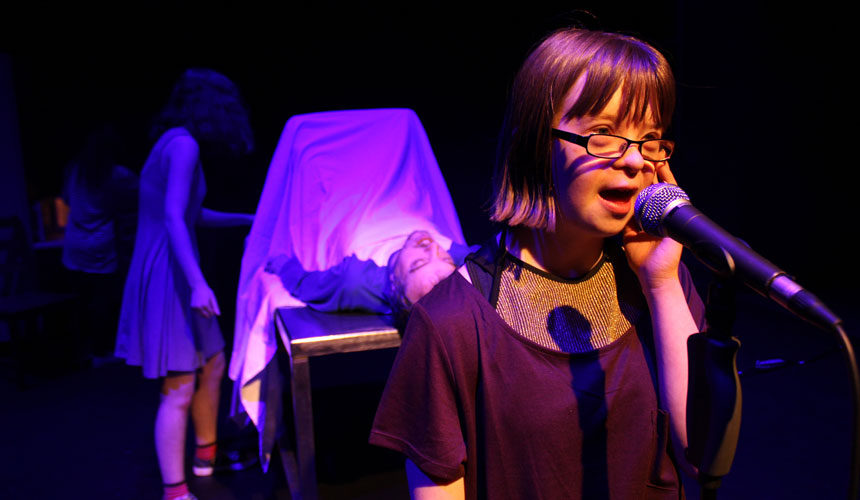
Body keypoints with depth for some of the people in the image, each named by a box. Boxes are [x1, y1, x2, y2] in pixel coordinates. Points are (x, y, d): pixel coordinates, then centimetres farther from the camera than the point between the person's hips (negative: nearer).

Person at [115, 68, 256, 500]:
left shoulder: (175, 143, 15)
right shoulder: (183, 145, -14)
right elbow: (174, 219, -24)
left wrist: (248, 219, 35)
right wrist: (197, 282, -31)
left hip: (174, 272, 10)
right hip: (167, 274, -10)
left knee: (212, 363, 18)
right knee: (179, 389, -7)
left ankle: (206, 455, 34)